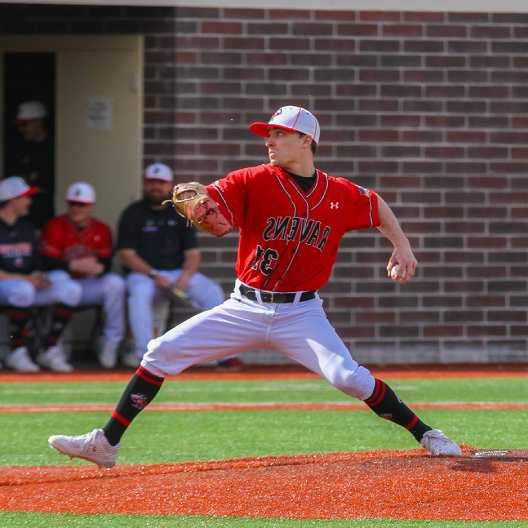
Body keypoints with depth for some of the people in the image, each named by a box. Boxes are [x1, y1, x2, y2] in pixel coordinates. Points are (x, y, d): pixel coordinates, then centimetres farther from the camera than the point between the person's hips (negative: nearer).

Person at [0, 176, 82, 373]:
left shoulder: (27, 228, 16)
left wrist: (40, 277, -7)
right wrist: (27, 279, -21)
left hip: (27, 282, 7)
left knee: (70, 289, -12)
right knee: (23, 289, -38)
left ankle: (50, 351, -10)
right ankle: (17, 353, -26)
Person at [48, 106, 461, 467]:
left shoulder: (341, 195, -1)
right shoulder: (253, 182, -6)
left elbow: (377, 205, 19)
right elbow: (215, 216, -21)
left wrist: (402, 245, 8)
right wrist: (197, 207, -43)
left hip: (300, 314, -1)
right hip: (245, 309, 1)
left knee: (349, 377, -22)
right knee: (162, 352, -8)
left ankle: (425, 434, -3)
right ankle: (106, 443, -2)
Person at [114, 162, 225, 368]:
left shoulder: (180, 214, 10)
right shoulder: (133, 214, 1)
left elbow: (193, 253, 6)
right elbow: (126, 254, -6)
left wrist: (186, 275, -16)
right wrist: (153, 275, -19)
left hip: (178, 272, 3)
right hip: (142, 273, -3)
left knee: (213, 292, -19)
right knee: (140, 292, -37)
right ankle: (143, 351, -36)